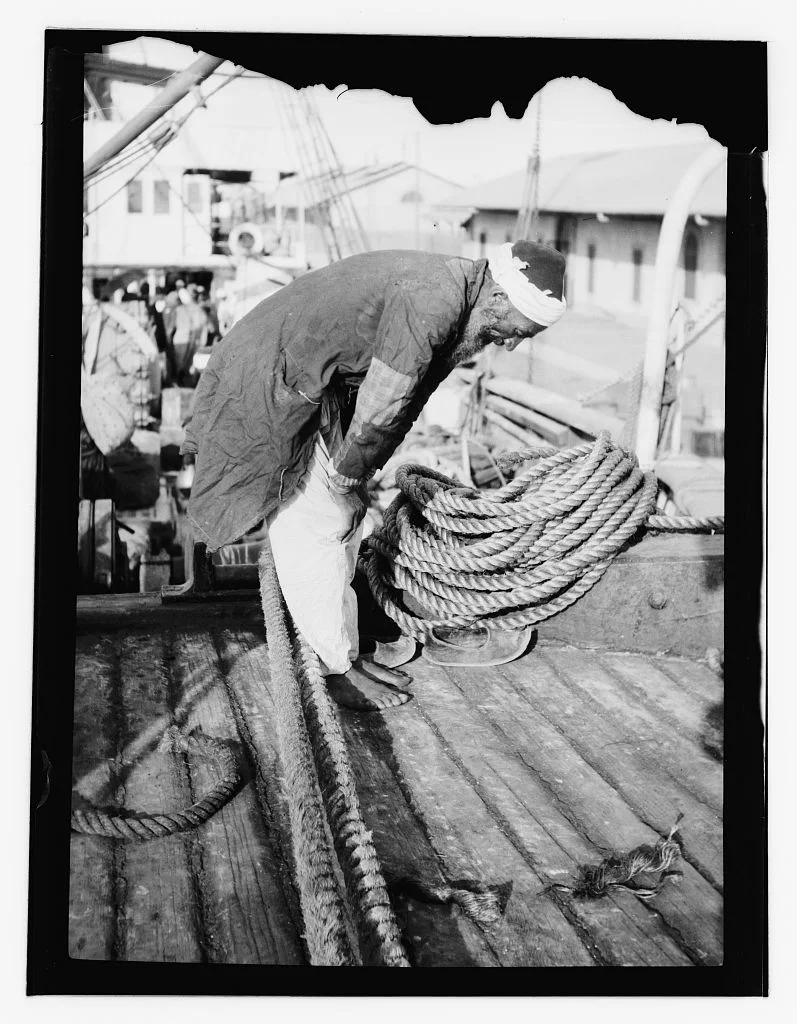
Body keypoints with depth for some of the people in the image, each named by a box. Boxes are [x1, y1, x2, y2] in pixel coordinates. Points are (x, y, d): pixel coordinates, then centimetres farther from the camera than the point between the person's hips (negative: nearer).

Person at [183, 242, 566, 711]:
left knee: (346, 516, 11)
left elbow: (405, 402, 10)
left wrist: (354, 472, 11)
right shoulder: (430, 301, -28)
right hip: (268, 381, -10)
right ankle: (336, 670, 7)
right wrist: (350, 472, -8)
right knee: (313, 527, -5)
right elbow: (381, 405, -23)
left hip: (318, 390, 10)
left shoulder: (459, 304, 4)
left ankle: (346, 652, 21)